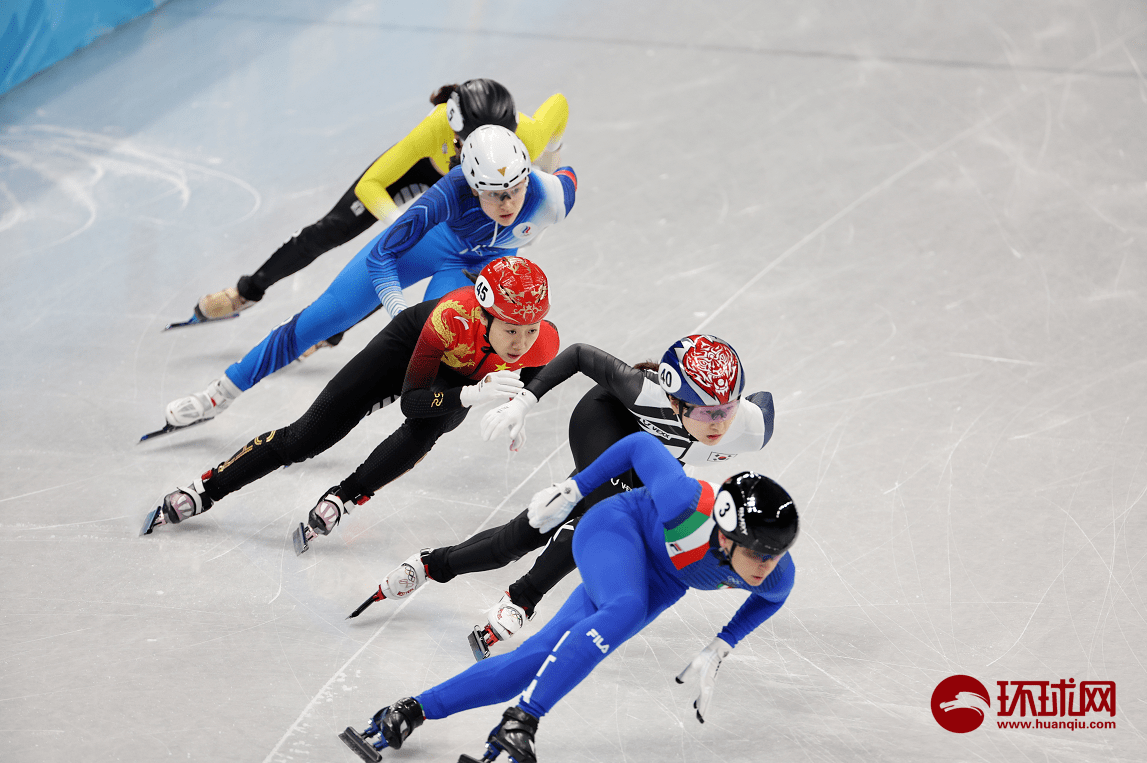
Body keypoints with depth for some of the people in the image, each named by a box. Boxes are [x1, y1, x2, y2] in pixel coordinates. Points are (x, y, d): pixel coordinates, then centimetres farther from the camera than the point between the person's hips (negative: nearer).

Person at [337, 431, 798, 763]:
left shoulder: (777, 576, -25)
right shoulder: (688, 504, -39)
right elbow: (640, 446, -20)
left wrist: (720, 651, -2)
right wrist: (572, 489, -10)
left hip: (661, 583, 5)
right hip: (617, 529, -5)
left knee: (540, 659, -5)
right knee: (626, 611, -39)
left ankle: (413, 711, 3)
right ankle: (520, 720, -38)